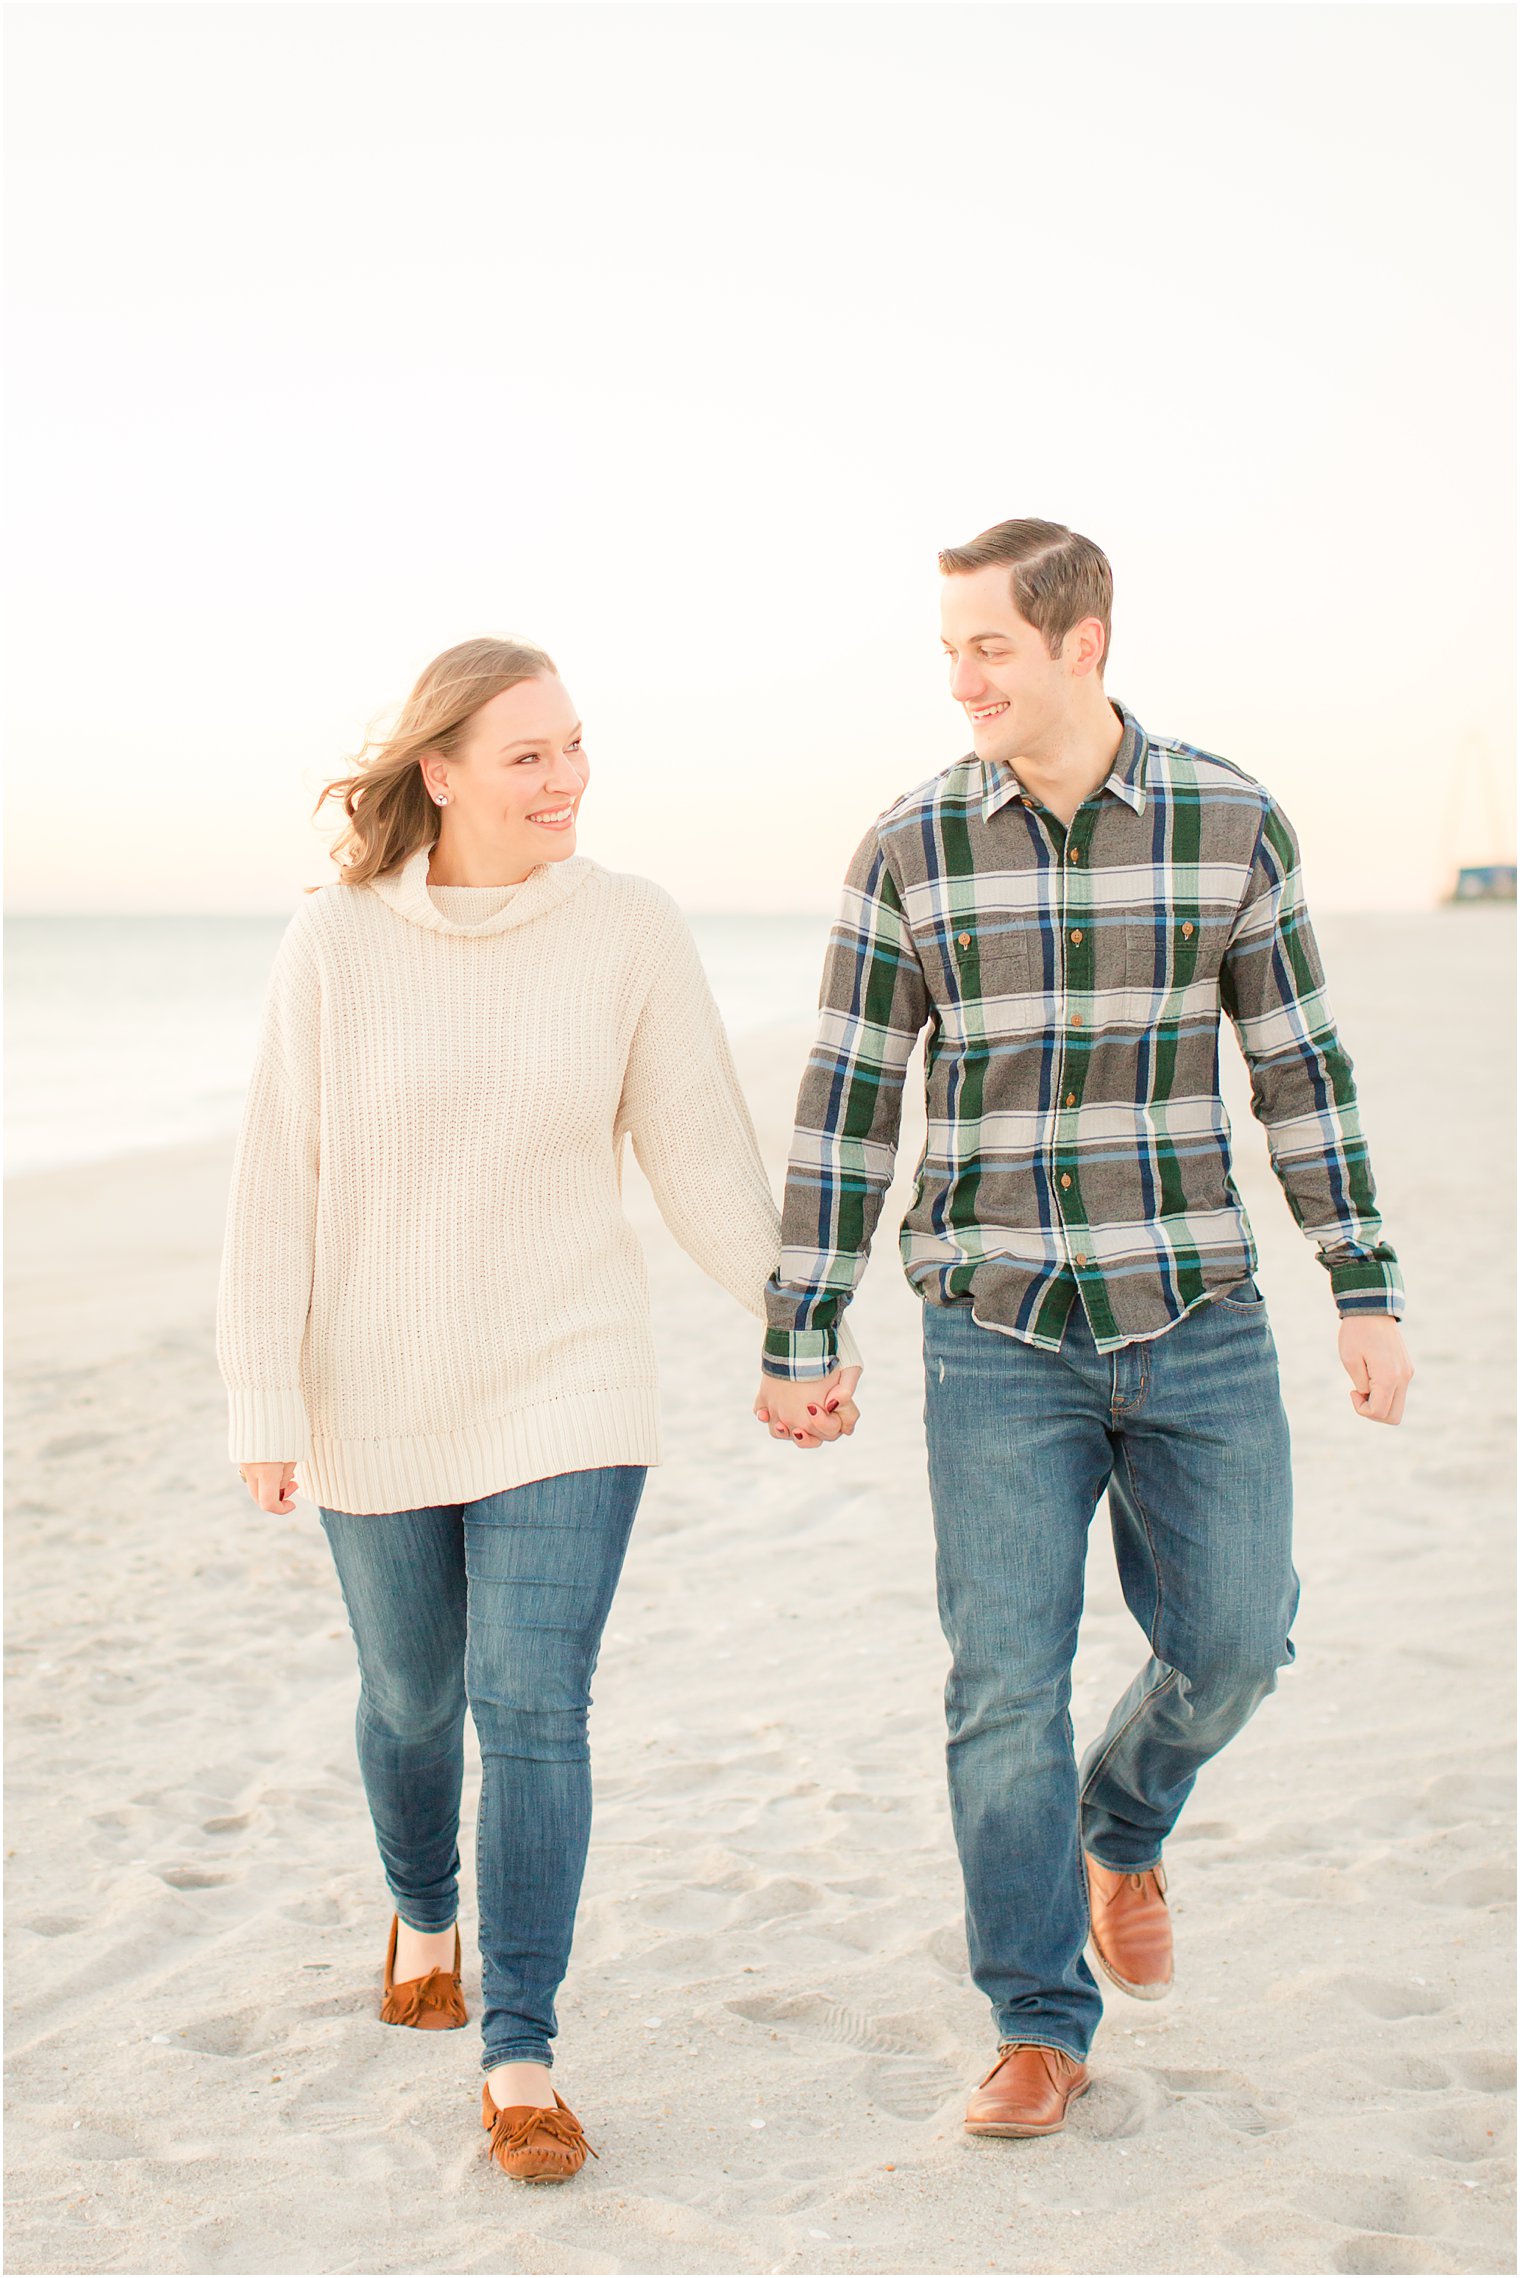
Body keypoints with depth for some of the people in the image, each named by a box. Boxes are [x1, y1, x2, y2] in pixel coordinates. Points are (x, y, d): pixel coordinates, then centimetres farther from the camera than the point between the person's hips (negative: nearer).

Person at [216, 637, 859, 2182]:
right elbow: (279, 1182, -8)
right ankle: (423, 1911, 47)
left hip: (565, 1384, -1)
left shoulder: (631, 928, -9)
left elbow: (699, 1150, -2)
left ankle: (518, 2060, 3)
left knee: (534, 1710, -9)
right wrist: (265, 1406, -10)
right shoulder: (336, 942, -10)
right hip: (383, 1398, 1)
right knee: (411, 1694, 17)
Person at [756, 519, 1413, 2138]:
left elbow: (1300, 1069, 4)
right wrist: (799, 1338, 0)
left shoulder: (1230, 822, -2)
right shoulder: (908, 850, -3)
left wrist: (1368, 1294, 1)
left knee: (1231, 1641, 4)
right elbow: (845, 1104, 0)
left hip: (1196, 1322, 1)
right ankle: (1039, 2031, 13)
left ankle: (1124, 1828, 37)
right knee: (1006, 1683, -2)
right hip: (999, 1335, -1)